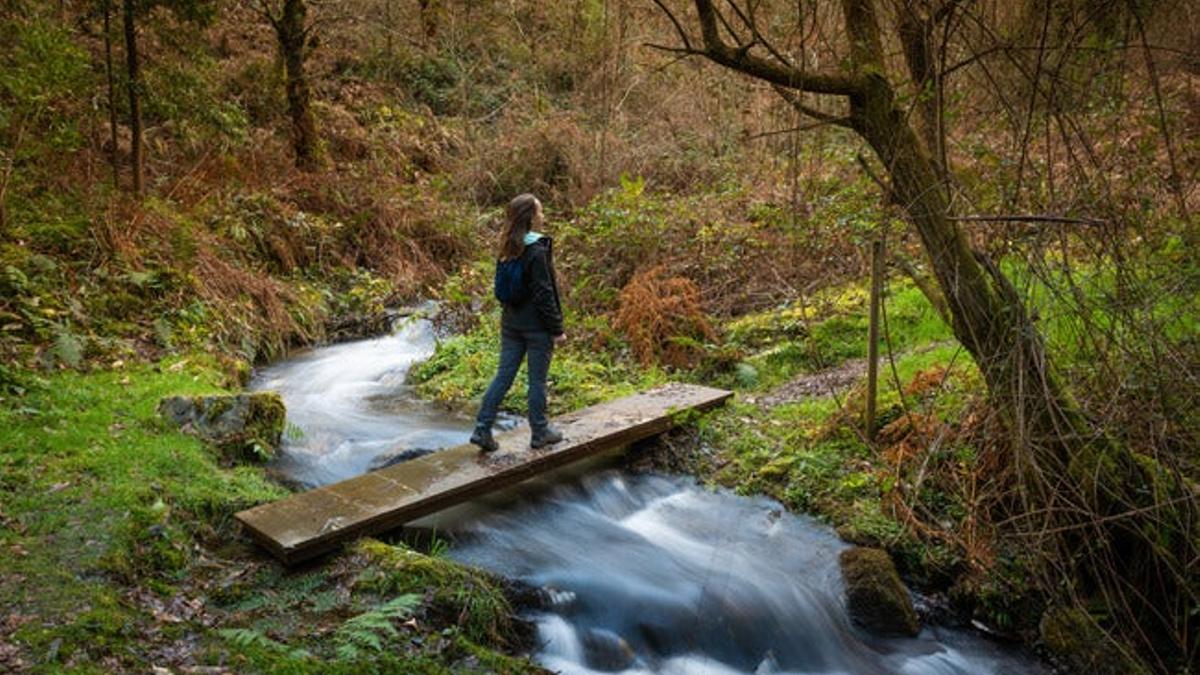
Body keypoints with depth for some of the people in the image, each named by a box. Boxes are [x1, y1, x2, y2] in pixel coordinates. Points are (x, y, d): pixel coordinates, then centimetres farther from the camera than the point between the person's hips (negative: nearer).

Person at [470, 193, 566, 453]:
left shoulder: (508, 249, 5)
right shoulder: (537, 251, -18)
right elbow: (544, 295, -18)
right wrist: (556, 329, -12)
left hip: (511, 323, 7)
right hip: (537, 327, -7)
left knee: (503, 375, 11)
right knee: (537, 380, 6)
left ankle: (482, 428, 10)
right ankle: (539, 432, 20)